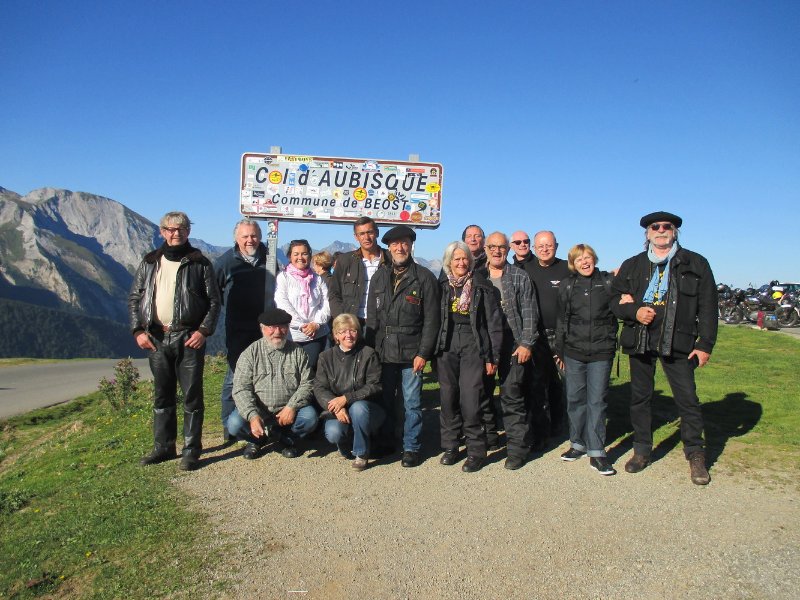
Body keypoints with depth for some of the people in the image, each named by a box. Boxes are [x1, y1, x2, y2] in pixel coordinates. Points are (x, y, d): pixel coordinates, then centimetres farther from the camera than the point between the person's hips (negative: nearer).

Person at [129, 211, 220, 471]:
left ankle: (191, 450, 8)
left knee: (192, 395, 0)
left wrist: (204, 331, -11)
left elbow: (214, 301, 0)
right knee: (162, 395, 12)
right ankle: (163, 446, 23)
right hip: (156, 338, 4)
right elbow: (134, 298, 12)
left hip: (189, 338, -3)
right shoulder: (149, 263, 11)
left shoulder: (200, 263, 2)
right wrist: (138, 330, 1)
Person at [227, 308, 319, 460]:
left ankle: (285, 439, 5)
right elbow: (241, 388, -9)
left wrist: (292, 406, -18)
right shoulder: (250, 353, -2)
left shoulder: (298, 352, 3)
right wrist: (252, 415, -25)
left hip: (288, 412, 1)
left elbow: (306, 384, -1)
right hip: (258, 412, 0)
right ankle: (258, 440, 7)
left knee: (310, 417, -26)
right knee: (234, 424, -26)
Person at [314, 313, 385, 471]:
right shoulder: (326, 357, 4)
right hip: (337, 412, 2)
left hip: (365, 409, -1)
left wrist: (346, 398, -22)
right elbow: (319, 388, -3)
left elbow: (374, 386, -11)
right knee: (333, 433, -29)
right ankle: (347, 446, 9)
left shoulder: (368, 354, -4)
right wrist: (337, 408, -22)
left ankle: (361, 454, -13)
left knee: (358, 407, -35)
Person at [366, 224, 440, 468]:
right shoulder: (379, 277, 9)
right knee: (384, 401, 13)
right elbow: (372, 317, 9)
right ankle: (384, 442, 29)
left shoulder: (424, 277, -3)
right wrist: (371, 350, 3)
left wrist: (423, 353, -10)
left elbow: (431, 320, -5)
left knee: (412, 404, 3)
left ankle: (411, 448, 17)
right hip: (383, 352, 4)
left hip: (411, 354, -3)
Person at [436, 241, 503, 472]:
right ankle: (450, 446, 19)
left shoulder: (481, 286, 1)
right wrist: (433, 353, 4)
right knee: (448, 397, 5)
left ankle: (476, 451, 4)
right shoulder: (443, 287, 8)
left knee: (469, 399, -8)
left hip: (473, 345, -3)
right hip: (447, 346, 3)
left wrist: (492, 357, -2)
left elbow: (494, 322, 1)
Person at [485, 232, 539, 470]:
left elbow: (529, 314, -1)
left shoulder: (520, 277, 4)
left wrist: (526, 344, -9)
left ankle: (517, 448, 3)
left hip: (513, 344, -3)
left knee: (512, 395, -6)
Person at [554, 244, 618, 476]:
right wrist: (560, 350, 9)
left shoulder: (608, 282, 4)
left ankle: (596, 452, 5)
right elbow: (561, 320, 9)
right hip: (574, 351, 2)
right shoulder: (567, 285, 7)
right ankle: (578, 443, 23)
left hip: (601, 352, -1)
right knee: (575, 398, 8)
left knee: (597, 400, -1)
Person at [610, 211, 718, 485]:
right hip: (640, 340, 3)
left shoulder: (695, 264, 4)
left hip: (678, 343, -2)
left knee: (687, 399, -1)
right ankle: (642, 450, 23)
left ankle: (695, 455, 15)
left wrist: (705, 344, -5)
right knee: (639, 397, 9)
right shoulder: (632, 265, 11)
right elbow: (614, 299, 11)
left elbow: (707, 306, 1)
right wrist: (634, 311, -9)